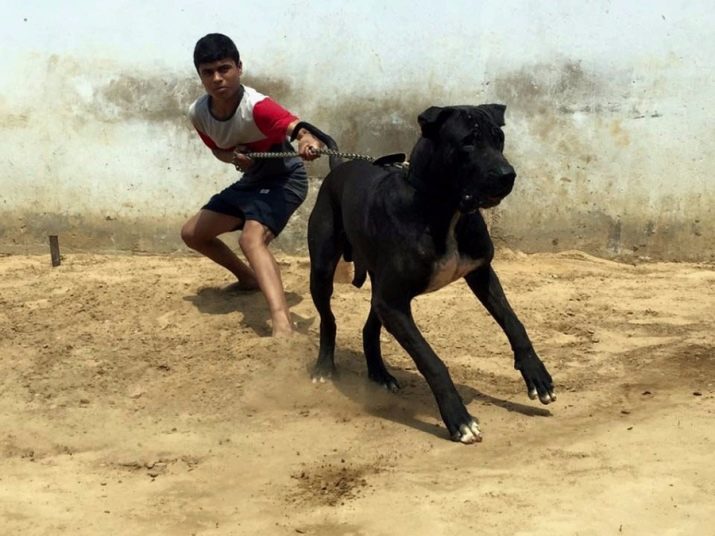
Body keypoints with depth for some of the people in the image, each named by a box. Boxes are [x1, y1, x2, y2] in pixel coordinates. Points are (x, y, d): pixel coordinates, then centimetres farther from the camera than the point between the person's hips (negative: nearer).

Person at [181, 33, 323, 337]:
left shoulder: (256, 107, -32)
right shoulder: (198, 113, -11)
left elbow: (298, 128, -50)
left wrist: (308, 142, -74)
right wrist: (234, 158, -17)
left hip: (284, 179, -8)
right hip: (250, 181, 8)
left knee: (252, 238, -34)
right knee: (193, 233, 14)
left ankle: (283, 325, -48)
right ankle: (249, 278, 37)